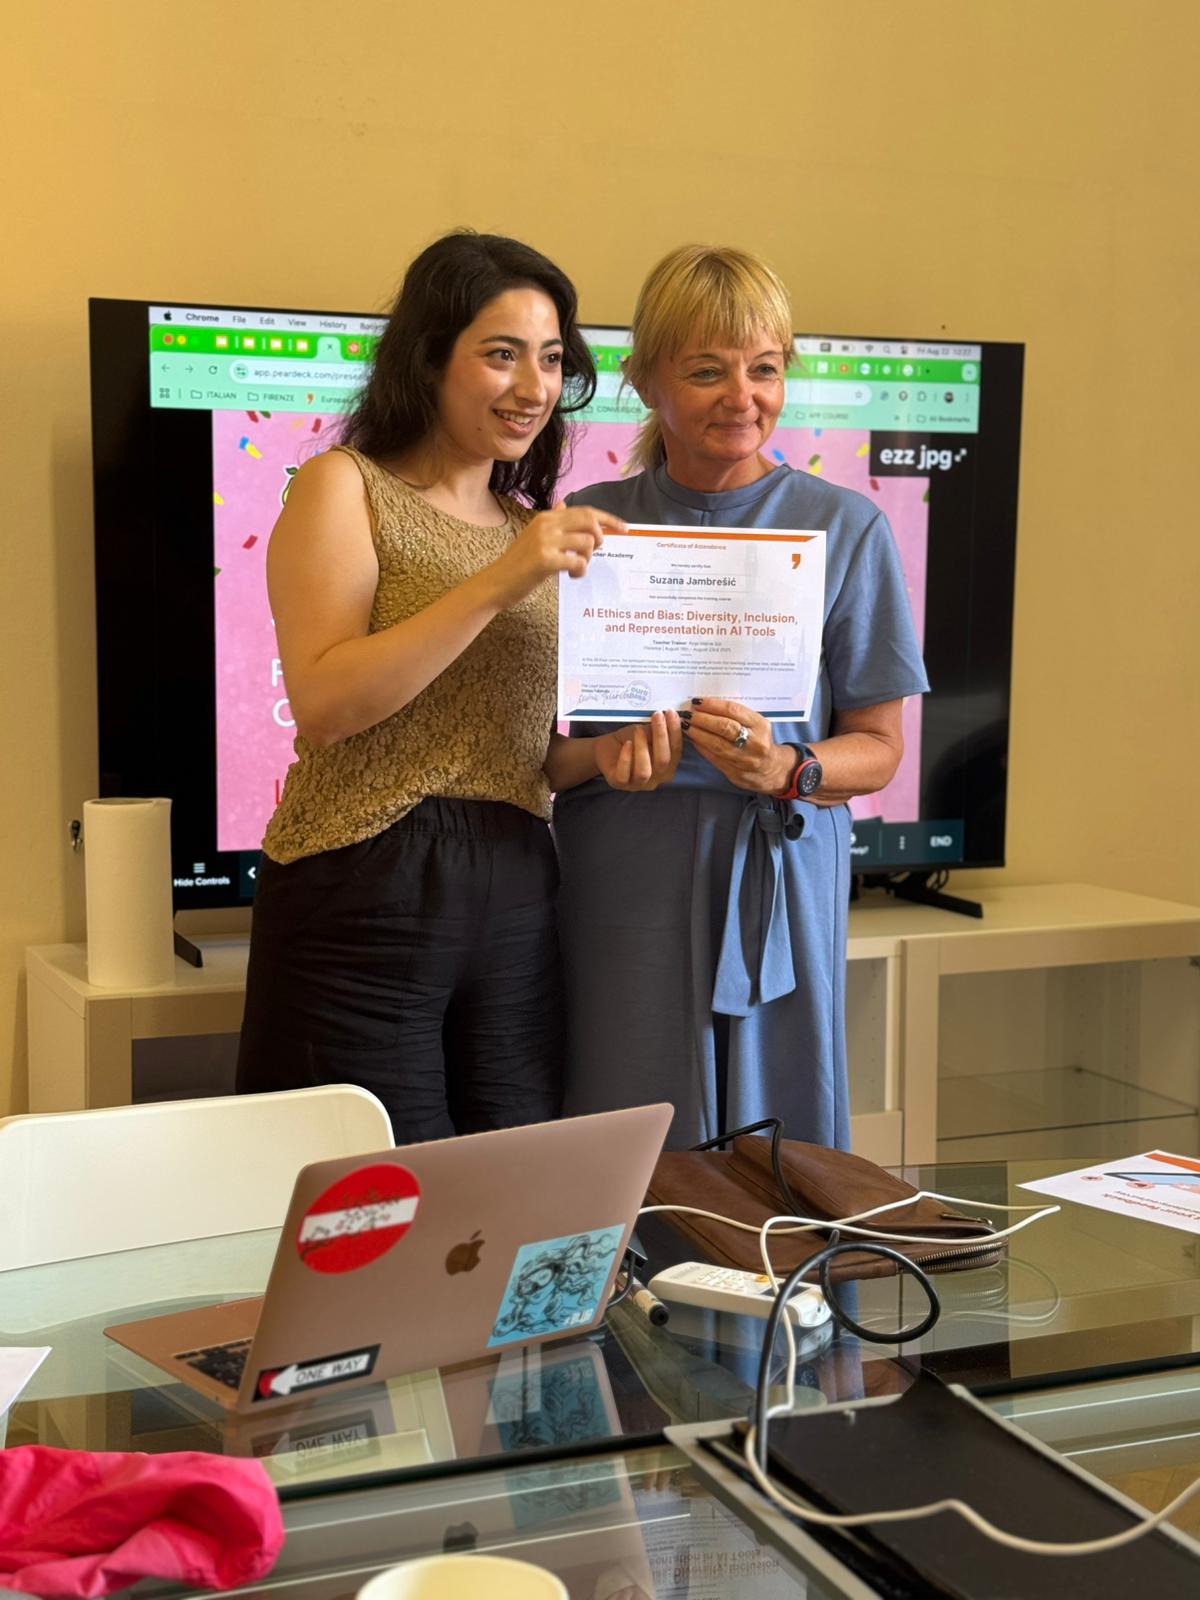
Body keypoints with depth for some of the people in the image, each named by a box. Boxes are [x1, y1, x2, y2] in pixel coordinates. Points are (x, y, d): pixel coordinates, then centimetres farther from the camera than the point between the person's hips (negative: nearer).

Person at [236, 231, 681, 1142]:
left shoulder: (535, 528, 17)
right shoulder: (345, 488, -1)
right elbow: (323, 704, -15)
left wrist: (608, 753, -1)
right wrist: (495, 587, -20)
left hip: (517, 897, 6)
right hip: (367, 891, -6)